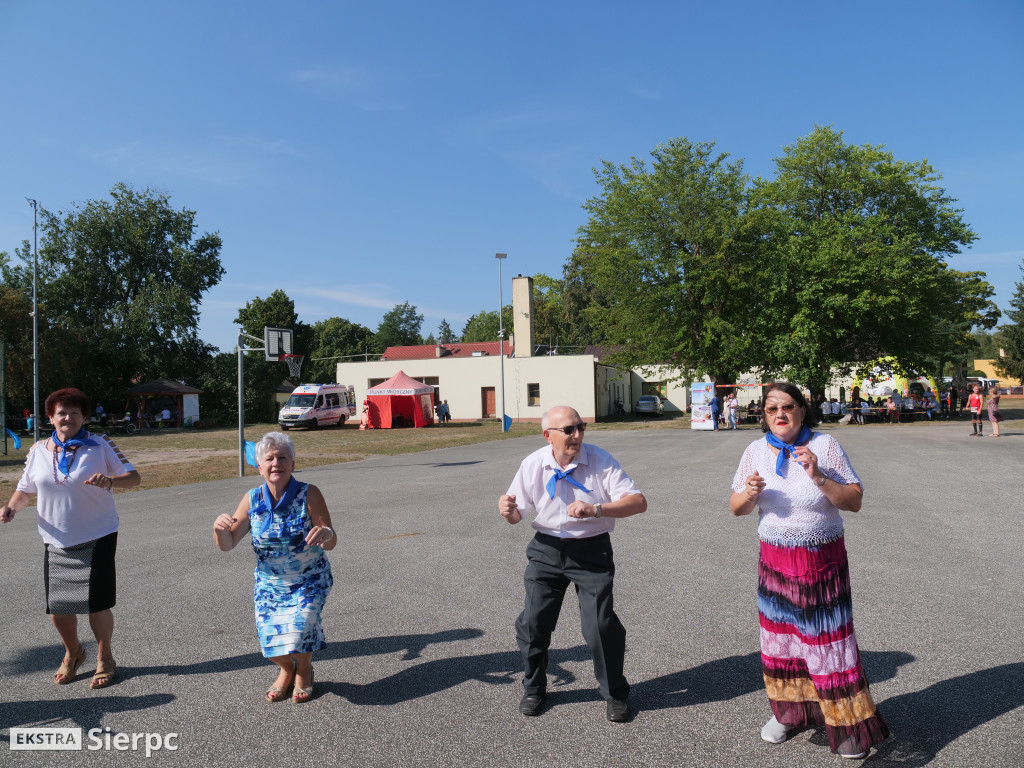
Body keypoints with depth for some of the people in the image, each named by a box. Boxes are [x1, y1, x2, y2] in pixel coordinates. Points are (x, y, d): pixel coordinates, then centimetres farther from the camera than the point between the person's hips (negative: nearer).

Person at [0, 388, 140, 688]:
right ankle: (72, 653, 37)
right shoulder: (38, 451, 4)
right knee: (57, 607, 7)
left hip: (97, 538, -3)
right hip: (56, 542, 3)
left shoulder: (100, 445, -5)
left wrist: (110, 480, -27)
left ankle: (105, 658, 24)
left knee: (97, 603, -1)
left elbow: (133, 477, -7)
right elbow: (25, 491, 12)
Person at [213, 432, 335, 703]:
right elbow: (227, 545, -4)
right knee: (270, 631, -7)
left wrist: (324, 533, -42)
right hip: (269, 582, 3)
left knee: (300, 626, -19)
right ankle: (286, 670, 31)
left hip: (310, 581, -3)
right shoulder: (252, 500, -8)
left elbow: (331, 543, -19)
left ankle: (304, 671, 18)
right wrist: (220, 528, -26)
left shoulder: (309, 495, -17)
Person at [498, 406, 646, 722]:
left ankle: (615, 693, 22)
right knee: (532, 622, 3)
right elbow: (518, 513, 6)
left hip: (591, 550, -2)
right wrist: (508, 510, -19)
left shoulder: (600, 459, -12)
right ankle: (534, 688, 30)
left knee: (600, 624, -6)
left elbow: (638, 502, -18)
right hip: (547, 549, 2)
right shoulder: (532, 465, -5)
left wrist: (596, 510, -34)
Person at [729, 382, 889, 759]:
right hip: (775, 562, 3)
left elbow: (854, 501, -11)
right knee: (780, 637, 13)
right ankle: (788, 712, 33)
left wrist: (819, 477, -25)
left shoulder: (825, 445, -9)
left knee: (829, 642, 2)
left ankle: (848, 724, 20)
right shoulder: (756, 450, -1)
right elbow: (736, 508, 3)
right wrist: (749, 493, -19)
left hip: (823, 562, -3)